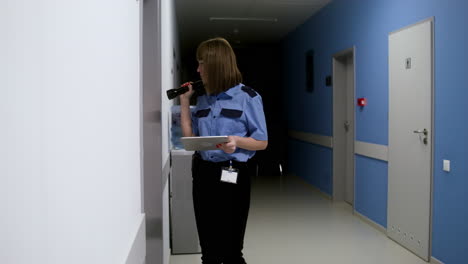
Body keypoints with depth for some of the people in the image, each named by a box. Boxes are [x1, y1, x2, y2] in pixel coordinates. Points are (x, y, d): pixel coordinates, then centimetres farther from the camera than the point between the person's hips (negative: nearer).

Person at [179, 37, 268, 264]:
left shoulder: (247, 97, -7)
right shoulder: (203, 100, 10)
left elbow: (262, 142, -6)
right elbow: (190, 138, 11)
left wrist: (237, 141, -25)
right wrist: (184, 102, 6)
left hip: (231, 176, -5)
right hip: (202, 174, 6)